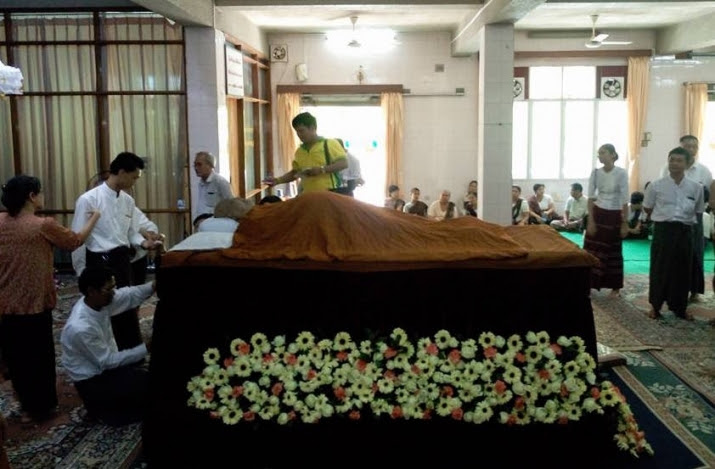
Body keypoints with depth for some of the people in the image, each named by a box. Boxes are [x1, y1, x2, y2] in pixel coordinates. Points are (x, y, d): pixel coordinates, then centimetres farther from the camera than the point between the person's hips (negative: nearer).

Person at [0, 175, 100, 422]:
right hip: (34, 304, -5)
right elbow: (75, 241, -1)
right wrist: (93, 218, 13)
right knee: (38, 355, 10)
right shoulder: (43, 225, -16)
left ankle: (27, 403, 32)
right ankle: (37, 406, 23)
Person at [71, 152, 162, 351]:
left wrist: (145, 243, -7)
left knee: (128, 307, 15)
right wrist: (81, 274, -9)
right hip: (100, 262, -6)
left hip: (123, 260, 6)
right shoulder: (89, 200, -12)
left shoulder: (128, 201, 7)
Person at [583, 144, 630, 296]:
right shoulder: (595, 172, -2)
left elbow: (625, 200, -10)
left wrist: (625, 223, -10)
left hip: (614, 216, -3)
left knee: (614, 252, 7)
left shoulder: (621, 173, -12)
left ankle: (615, 286, 19)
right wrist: (590, 220, -5)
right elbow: (590, 198, 0)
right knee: (592, 250, 2)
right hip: (597, 214, 3)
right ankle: (590, 283, 11)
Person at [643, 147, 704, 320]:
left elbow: (698, 211, 15)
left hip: (685, 232, 2)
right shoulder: (657, 185, -3)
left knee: (682, 270, 9)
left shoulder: (696, 187, 1)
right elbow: (647, 208, 9)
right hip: (663, 230, -2)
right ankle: (655, 305, 17)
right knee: (659, 269, 2)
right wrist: (664, 216, 8)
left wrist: (684, 218, 9)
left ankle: (679, 307, 24)